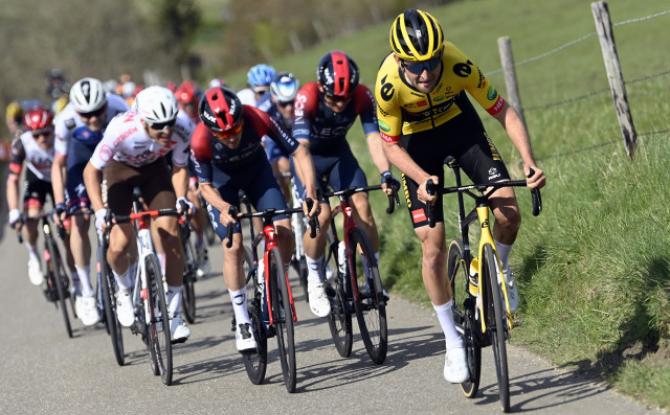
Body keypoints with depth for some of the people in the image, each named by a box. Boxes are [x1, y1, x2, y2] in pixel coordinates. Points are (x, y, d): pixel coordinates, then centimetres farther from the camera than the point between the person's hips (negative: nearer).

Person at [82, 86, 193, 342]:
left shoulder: (181, 132, -31)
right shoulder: (121, 130, -38)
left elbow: (180, 168, -12)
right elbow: (91, 171, -26)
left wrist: (181, 198, -31)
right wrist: (100, 210, -37)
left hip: (154, 168, 2)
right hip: (121, 168, -2)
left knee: (170, 232, -16)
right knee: (120, 244, -16)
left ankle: (174, 316, -7)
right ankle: (124, 292, 18)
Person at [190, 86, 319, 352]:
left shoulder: (257, 119, -35)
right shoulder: (201, 141, -35)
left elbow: (299, 152, -26)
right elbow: (205, 186, -19)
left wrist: (311, 190, -40)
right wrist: (223, 207, -39)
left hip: (256, 170, 2)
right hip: (221, 180, -1)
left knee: (284, 233, -15)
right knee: (233, 247, -16)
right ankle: (242, 322, -3)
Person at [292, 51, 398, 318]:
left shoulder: (362, 97, -24)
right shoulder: (307, 98, -33)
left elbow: (373, 137, -32)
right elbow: (301, 147, -41)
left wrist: (386, 173, -49)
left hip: (338, 153, 3)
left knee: (362, 206, -18)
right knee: (321, 214, -23)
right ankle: (315, 279, -1)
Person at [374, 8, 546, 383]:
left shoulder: (459, 65, -33)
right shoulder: (389, 83, -33)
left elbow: (503, 111, -22)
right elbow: (391, 145, -19)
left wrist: (529, 161, -34)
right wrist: (423, 180, -36)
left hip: (460, 125, 1)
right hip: (416, 143, -1)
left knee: (508, 212, -19)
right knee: (433, 244, -8)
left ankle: (500, 269, 14)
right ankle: (454, 342, 5)